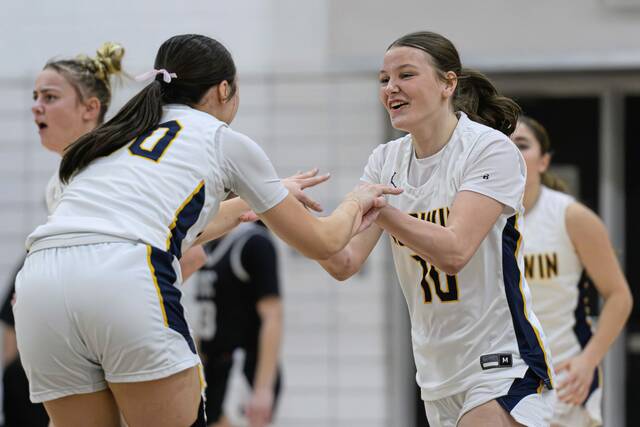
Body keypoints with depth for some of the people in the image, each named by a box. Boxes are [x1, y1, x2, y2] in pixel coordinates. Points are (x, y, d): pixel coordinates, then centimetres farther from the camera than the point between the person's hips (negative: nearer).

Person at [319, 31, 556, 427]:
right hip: (438, 374, 7)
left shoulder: (491, 149, -12)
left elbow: (454, 251, -23)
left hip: (503, 364, -6)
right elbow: (346, 263, 0)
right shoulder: (387, 160, 6)